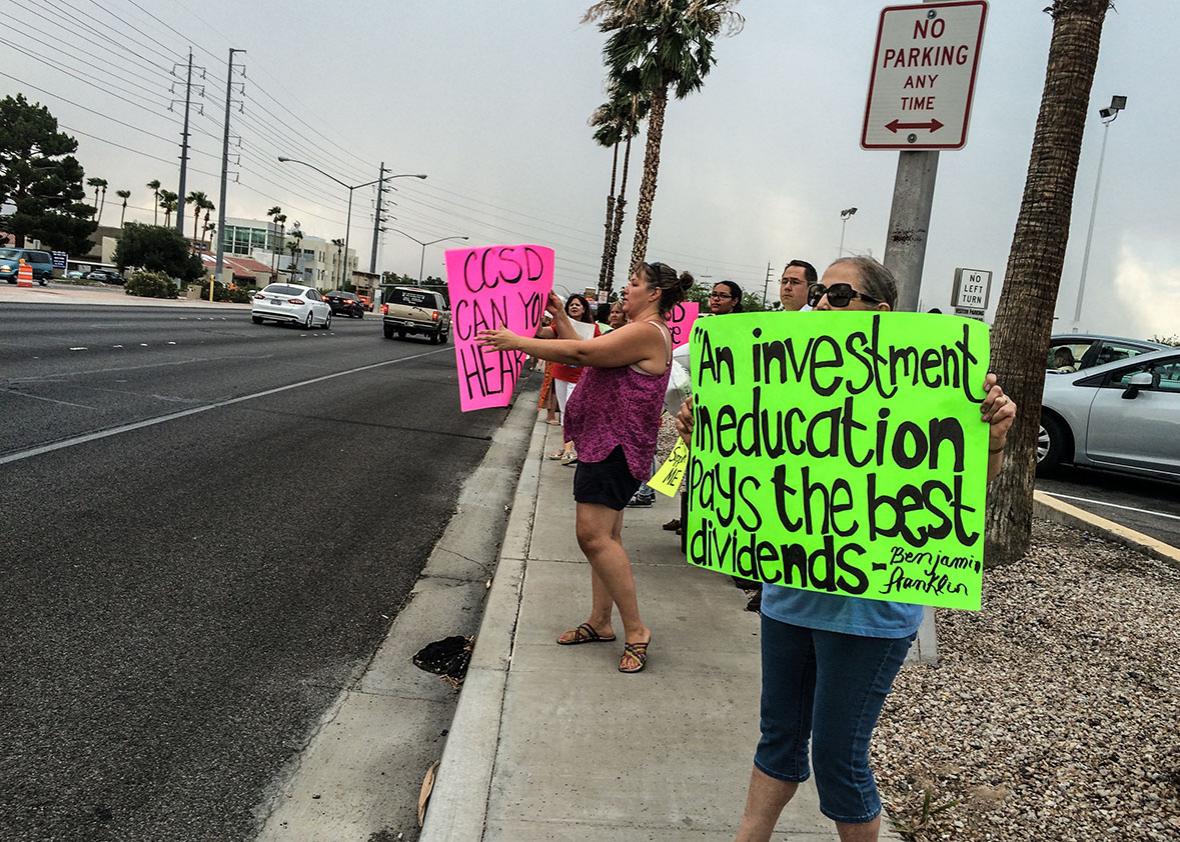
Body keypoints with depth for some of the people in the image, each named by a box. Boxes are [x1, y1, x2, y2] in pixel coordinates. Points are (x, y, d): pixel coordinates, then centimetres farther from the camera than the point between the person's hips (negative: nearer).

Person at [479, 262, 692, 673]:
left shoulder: (647, 332, -16)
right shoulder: (636, 332, 19)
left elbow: (581, 353, -23)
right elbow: (585, 353, 18)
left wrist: (517, 342, -19)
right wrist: (559, 317, 12)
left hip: (616, 446, -11)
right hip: (604, 442, 11)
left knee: (594, 534, -16)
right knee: (605, 536, 14)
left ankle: (635, 630, -8)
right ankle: (600, 621, 24)